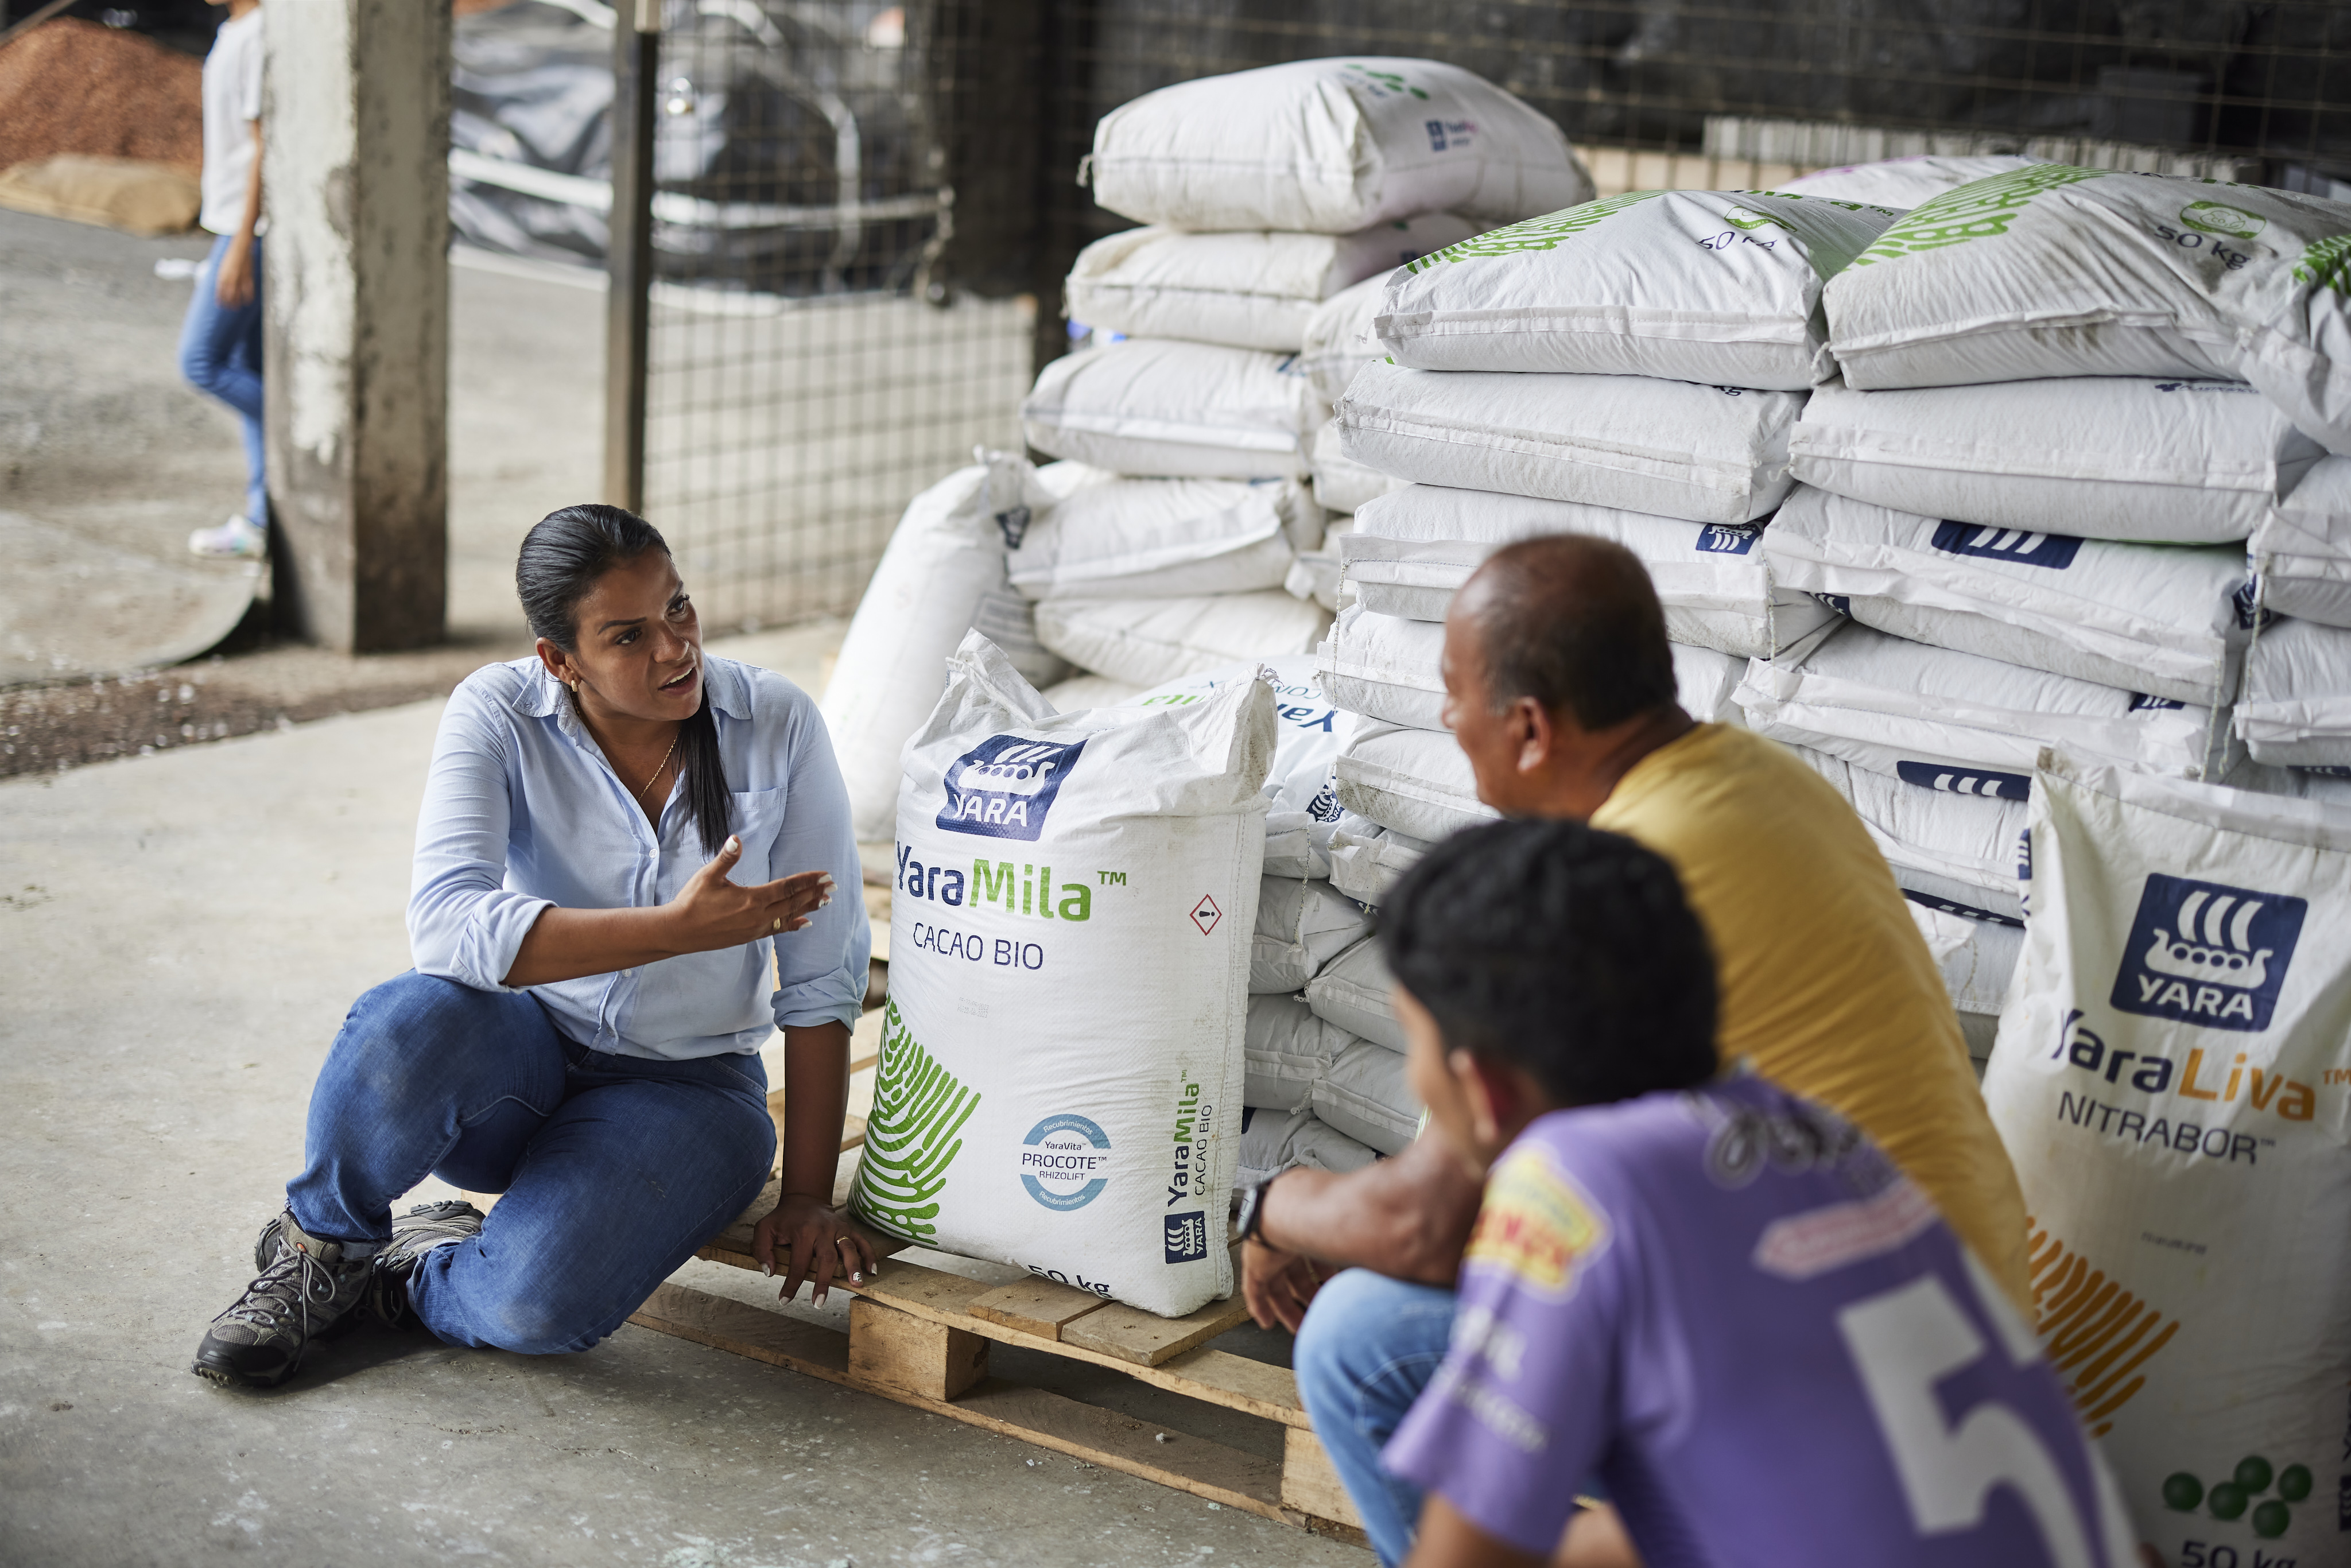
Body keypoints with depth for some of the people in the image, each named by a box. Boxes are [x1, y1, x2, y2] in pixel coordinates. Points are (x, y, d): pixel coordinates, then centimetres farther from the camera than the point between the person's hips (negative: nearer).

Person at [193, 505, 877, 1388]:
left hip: (685, 1090, 0)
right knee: (413, 1019, -37)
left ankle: (406, 1276, 5)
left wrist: (809, 1198, -7)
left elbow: (821, 982, -6)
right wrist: (677, 928, -34)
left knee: (540, 1306, -32)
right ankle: (318, 1249, -6)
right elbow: (447, 923, -30)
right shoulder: (499, 715, -13)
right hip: (520, 1058, 1)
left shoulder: (778, 726, -10)